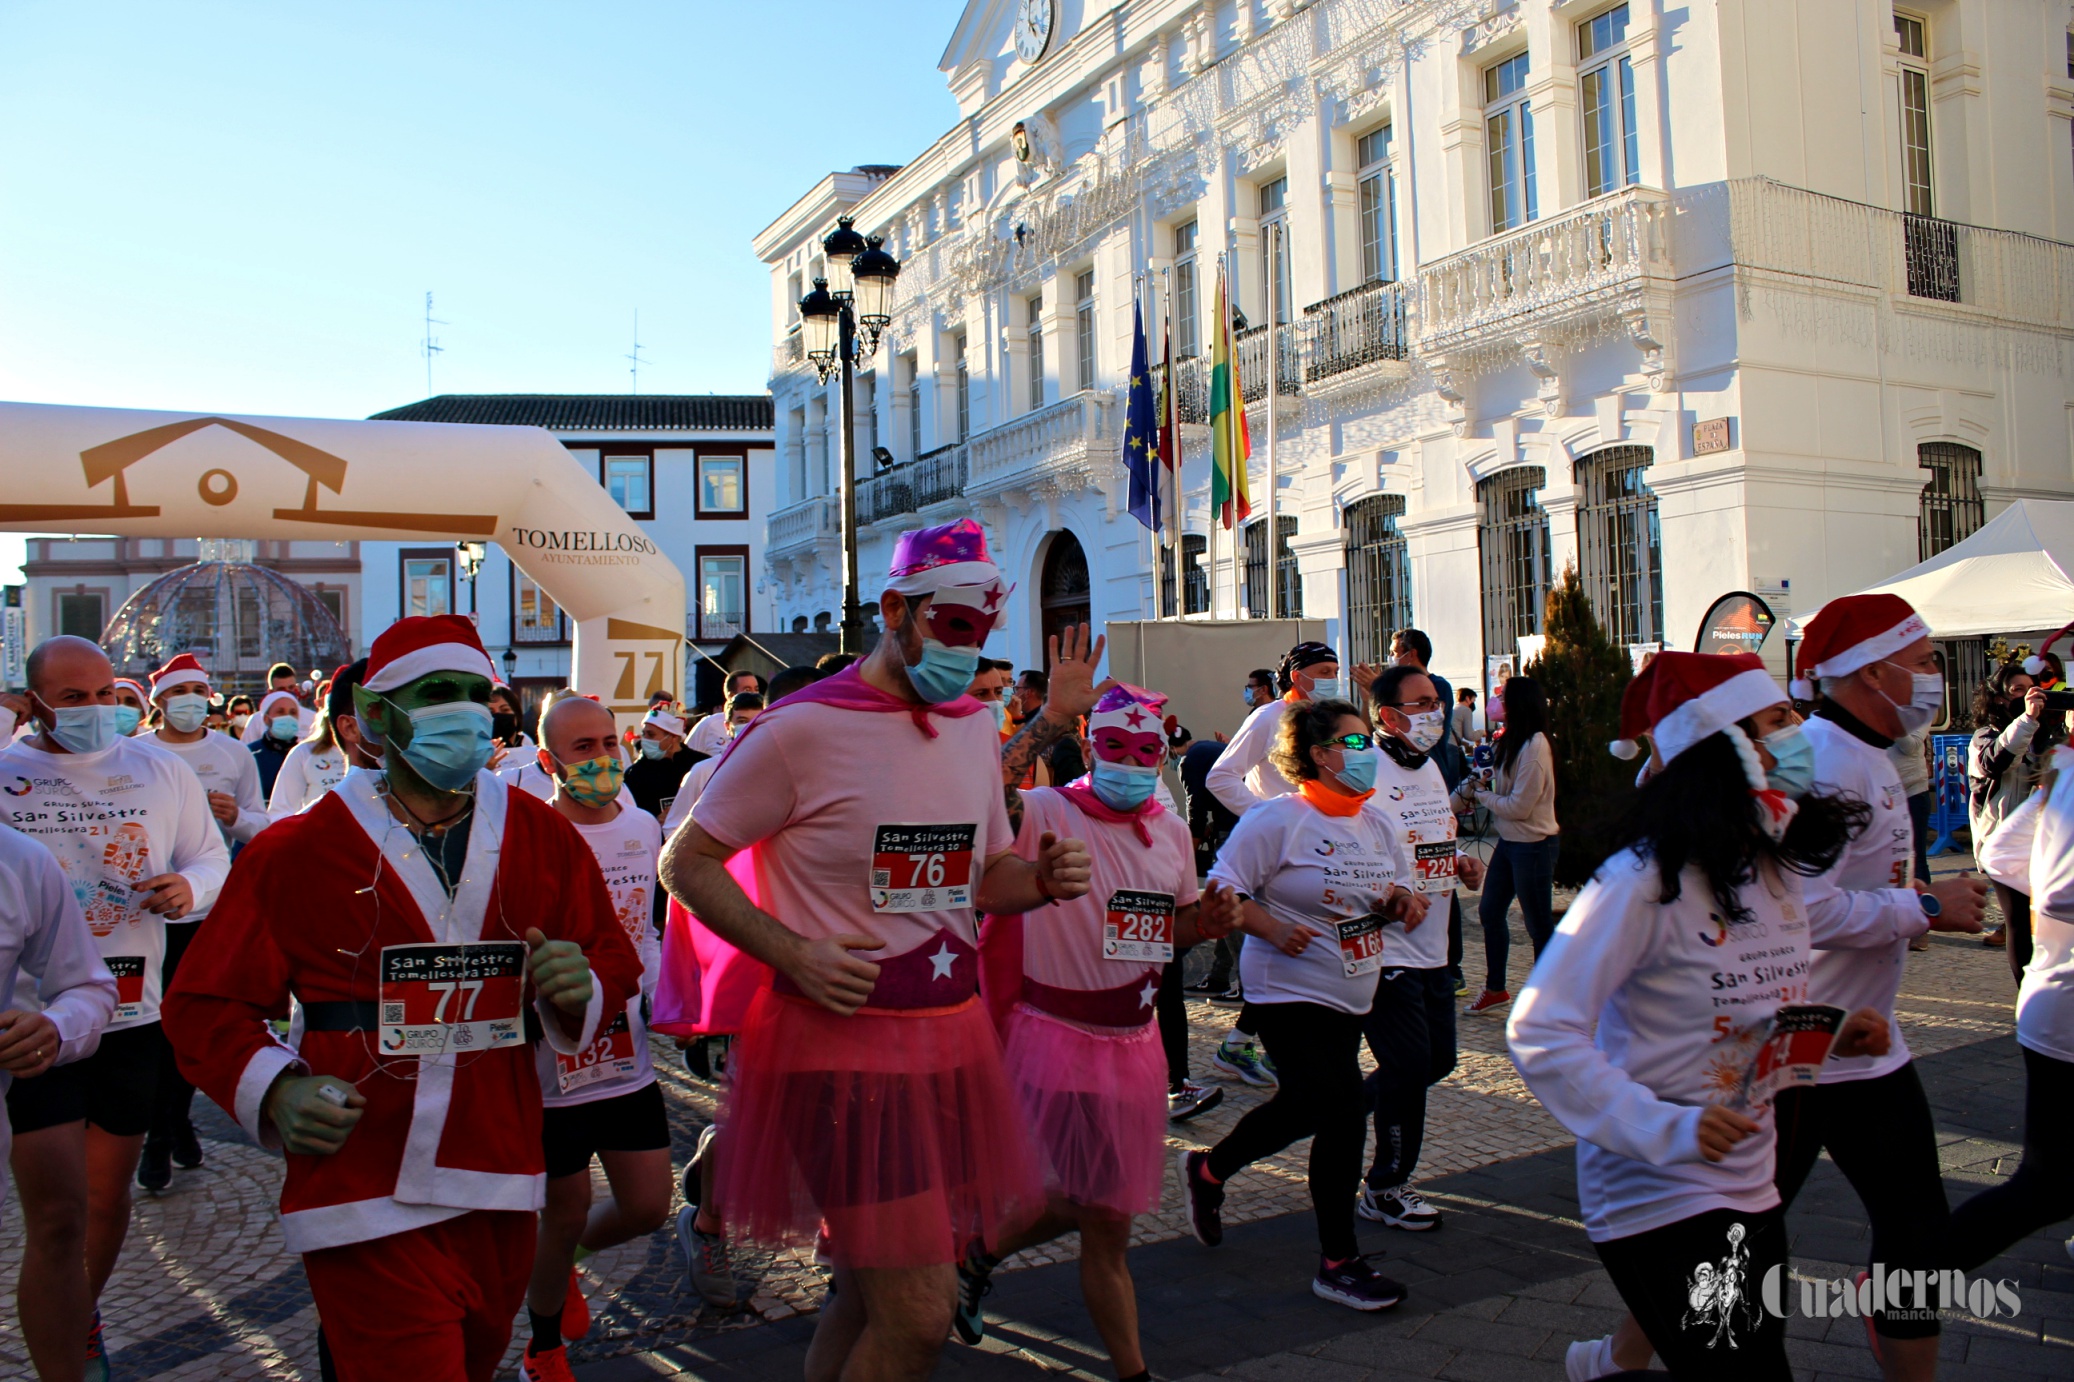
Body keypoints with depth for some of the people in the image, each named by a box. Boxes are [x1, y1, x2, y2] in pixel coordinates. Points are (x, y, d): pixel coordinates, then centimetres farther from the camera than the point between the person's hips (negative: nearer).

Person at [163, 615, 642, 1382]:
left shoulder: (543, 837, 4)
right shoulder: (296, 851, -3)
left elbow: (614, 957, 12)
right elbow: (205, 1003, 1)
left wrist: (580, 987, -11)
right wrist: (275, 1090, -16)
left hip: (499, 1192, 4)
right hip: (365, 1199, -4)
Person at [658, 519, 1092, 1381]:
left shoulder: (976, 728, 10)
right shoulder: (803, 728, -11)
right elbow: (686, 863, -6)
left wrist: (1043, 879, -2)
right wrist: (792, 954, -18)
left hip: (953, 1036, 7)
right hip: (843, 1040, -7)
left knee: (871, 1292, 16)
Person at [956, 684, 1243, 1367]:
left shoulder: (1171, 830, 8)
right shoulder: (1041, 813, -13)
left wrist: (1208, 919, -3)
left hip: (1134, 1040, 7)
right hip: (1059, 1037, -7)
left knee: (1090, 1204, 17)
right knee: (1104, 1217, 1)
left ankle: (980, 1252, 44)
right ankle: (1132, 1369, 21)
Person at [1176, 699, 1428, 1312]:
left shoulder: (1378, 823, 8)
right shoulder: (1275, 819, -14)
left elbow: (1392, 892, 19)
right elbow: (1220, 894, -14)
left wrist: (1400, 903, -4)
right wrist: (1274, 930, -26)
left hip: (1352, 995, 8)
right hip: (1290, 991, -8)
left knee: (1308, 1104, 15)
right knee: (1342, 1112, -9)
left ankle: (1208, 1171, 38)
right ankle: (1339, 1262, 6)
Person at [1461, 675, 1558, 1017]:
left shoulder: (1534, 747, -21)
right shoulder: (1514, 742, 7)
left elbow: (1519, 806, -21)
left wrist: (1479, 796, -10)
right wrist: (1476, 791, -3)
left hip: (1533, 844, -10)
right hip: (1509, 841, 10)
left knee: (1539, 925, 2)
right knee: (1489, 911, 16)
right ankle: (1495, 989, 29)